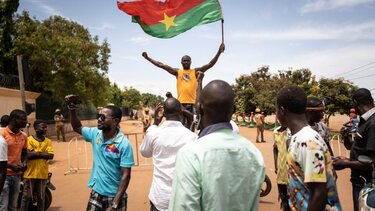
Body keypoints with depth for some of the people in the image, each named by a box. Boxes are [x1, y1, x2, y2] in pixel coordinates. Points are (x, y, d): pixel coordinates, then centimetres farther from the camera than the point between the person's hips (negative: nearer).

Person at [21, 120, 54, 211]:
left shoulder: (48, 141, 7)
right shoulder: (29, 139, -4)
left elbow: (51, 156, -5)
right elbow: (28, 155, -16)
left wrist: (36, 153, -10)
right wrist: (43, 154, -10)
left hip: (43, 174, 3)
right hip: (30, 173, -3)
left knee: (41, 197, 12)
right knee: (27, 196, 5)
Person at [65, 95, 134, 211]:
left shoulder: (124, 144, -19)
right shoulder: (95, 133, -1)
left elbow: (126, 176, -19)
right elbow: (77, 128, 19)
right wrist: (72, 108, 3)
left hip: (114, 197, -5)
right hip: (95, 194, 5)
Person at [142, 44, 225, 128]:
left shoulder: (195, 71, 11)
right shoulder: (177, 72, 12)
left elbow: (210, 64, 3)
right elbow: (161, 65, 11)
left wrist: (219, 52, -8)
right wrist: (148, 58, 9)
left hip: (192, 102, 0)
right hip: (181, 102, 0)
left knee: (191, 125, 4)